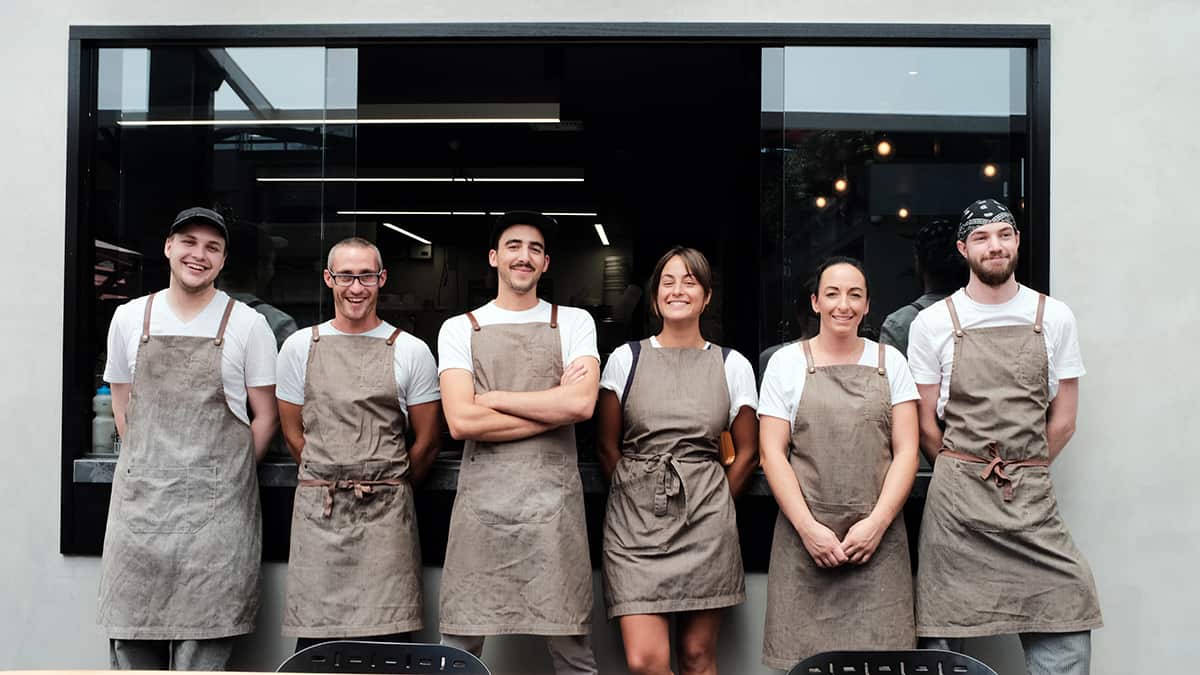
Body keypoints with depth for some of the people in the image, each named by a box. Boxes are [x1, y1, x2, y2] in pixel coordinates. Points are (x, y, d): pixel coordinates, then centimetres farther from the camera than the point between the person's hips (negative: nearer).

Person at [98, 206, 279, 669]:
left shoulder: (247, 324, 1)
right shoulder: (130, 318, 10)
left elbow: (265, 416, 4)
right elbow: (123, 410, 16)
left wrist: (230, 474, 1)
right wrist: (149, 470, 9)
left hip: (216, 506, -2)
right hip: (139, 497, 3)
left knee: (202, 649, -3)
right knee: (131, 643, 5)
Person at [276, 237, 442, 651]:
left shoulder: (411, 352, 3)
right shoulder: (300, 346, 7)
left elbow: (427, 441, 9)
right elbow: (293, 432, 13)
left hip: (387, 514, -1)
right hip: (317, 511, 1)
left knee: (388, 640, -3)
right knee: (313, 638, 2)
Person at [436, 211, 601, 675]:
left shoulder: (573, 323, 9)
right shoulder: (460, 329, 8)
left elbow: (581, 404, -9)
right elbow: (461, 422, -6)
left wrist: (493, 397, -5)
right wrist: (554, 407, -6)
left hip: (554, 497, 0)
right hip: (481, 497, 0)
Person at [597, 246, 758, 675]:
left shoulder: (733, 366, 6)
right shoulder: (626, 359, 4)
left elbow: (747, 452, 13)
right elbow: (607, 446, 9)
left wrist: (715, 503, 11)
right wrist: (639, 494, 9)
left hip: (705, 521, 1)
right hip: (635, 518, 0)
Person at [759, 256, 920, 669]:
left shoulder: (889, 361, 9)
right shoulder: (787, 362, 5)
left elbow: (906, 452, 4)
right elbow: (772, 453, -1)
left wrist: (877, 522, -8)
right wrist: (808, 527, -10)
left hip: (877, 537, 1)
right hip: (805, 535, -1)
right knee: (804, 656, 0)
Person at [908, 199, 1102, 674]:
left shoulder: (1054, 317, 6)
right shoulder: (932, 323, 2)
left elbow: (1063, 419, 8)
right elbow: (925, 422, 5)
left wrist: (1022, 474, 7)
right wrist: (965, 475, 5)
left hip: (1032, 495, 1)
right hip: (955, 494, -1)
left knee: (1065, 625, -4)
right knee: (943, 634, 4)